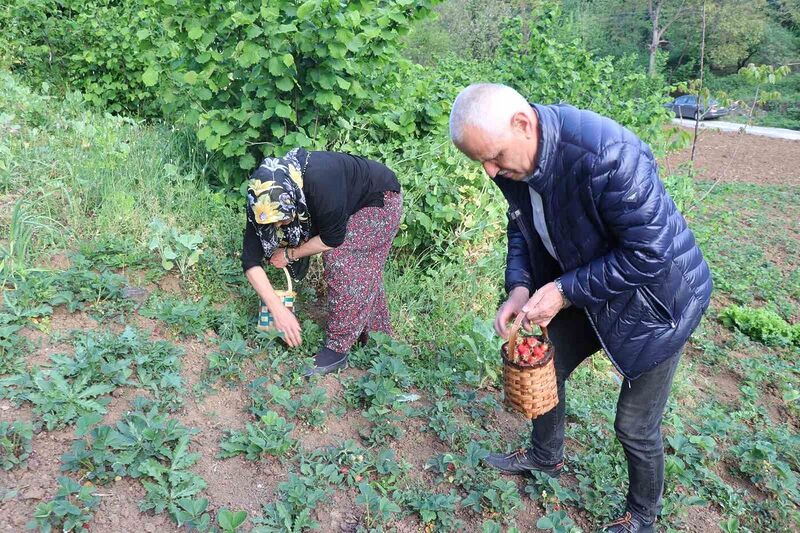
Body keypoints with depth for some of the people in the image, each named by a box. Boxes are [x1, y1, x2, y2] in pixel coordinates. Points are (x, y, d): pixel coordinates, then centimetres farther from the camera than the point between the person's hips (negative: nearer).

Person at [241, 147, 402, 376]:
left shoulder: (320, 182, -43)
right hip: (351, 207, 7)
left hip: (380, 200, -6)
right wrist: (278, 310, -30)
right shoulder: (266, 200, -23)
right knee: (364, 271, 9)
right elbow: (250, 260, -23)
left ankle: (338, 349, -10)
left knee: (339, 259, -18)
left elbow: (334, 238, -30)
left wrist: (289, 254, -18)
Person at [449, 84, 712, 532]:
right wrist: (519, 287, -13)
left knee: (635, 427, 5)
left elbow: (649, 253, -31)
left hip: (654, 297, -7)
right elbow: (523, 226, 3)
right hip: (585, 289, 7)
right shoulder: (513, 156, -12)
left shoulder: (607, 155, -37)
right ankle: (546, 456, 50)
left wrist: (564, 290, -28)